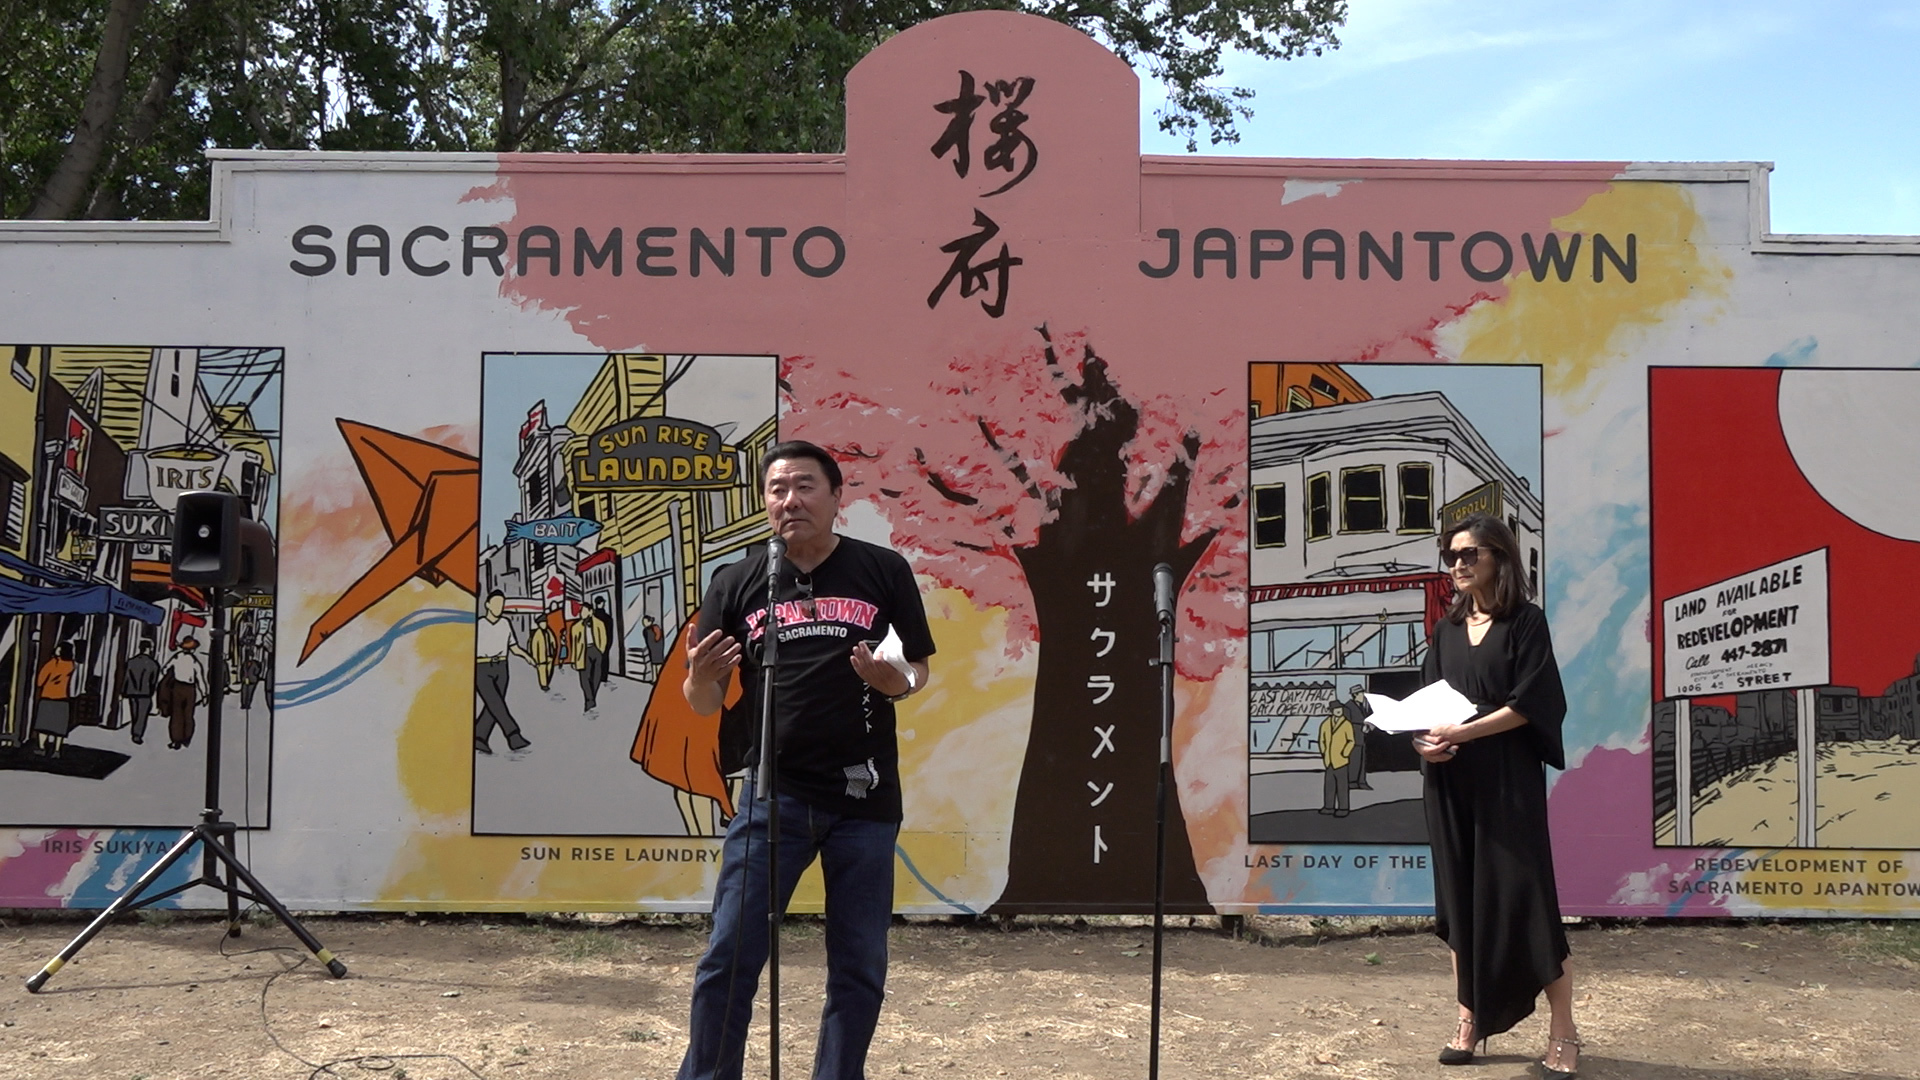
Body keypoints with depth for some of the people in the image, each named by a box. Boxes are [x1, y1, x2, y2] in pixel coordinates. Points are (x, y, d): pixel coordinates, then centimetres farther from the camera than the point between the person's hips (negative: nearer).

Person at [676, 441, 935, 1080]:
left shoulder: (883, 572, 3)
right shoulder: (737, 583, 6)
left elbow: (919, 669, 8)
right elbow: (704, 704, 7)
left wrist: (896, 681, -15)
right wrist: (700, 676, -16)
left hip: (864, 795, 0)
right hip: (773, 793, 0)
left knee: (859, 968, 7)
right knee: (730, 959, -1)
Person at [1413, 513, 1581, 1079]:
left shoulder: (1525, 621, -2)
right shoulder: (1446, 629, 14)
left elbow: (1529, 703, -11)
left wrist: (1464, 732, -19)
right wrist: (1424, 736, -8)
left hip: (1508, 778, -5)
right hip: (1451, 780, 5)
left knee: (1523, 894, -7)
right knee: (1460, 896, 6)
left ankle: (1563, 1033, 1)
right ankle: (1469, 1021, 14)